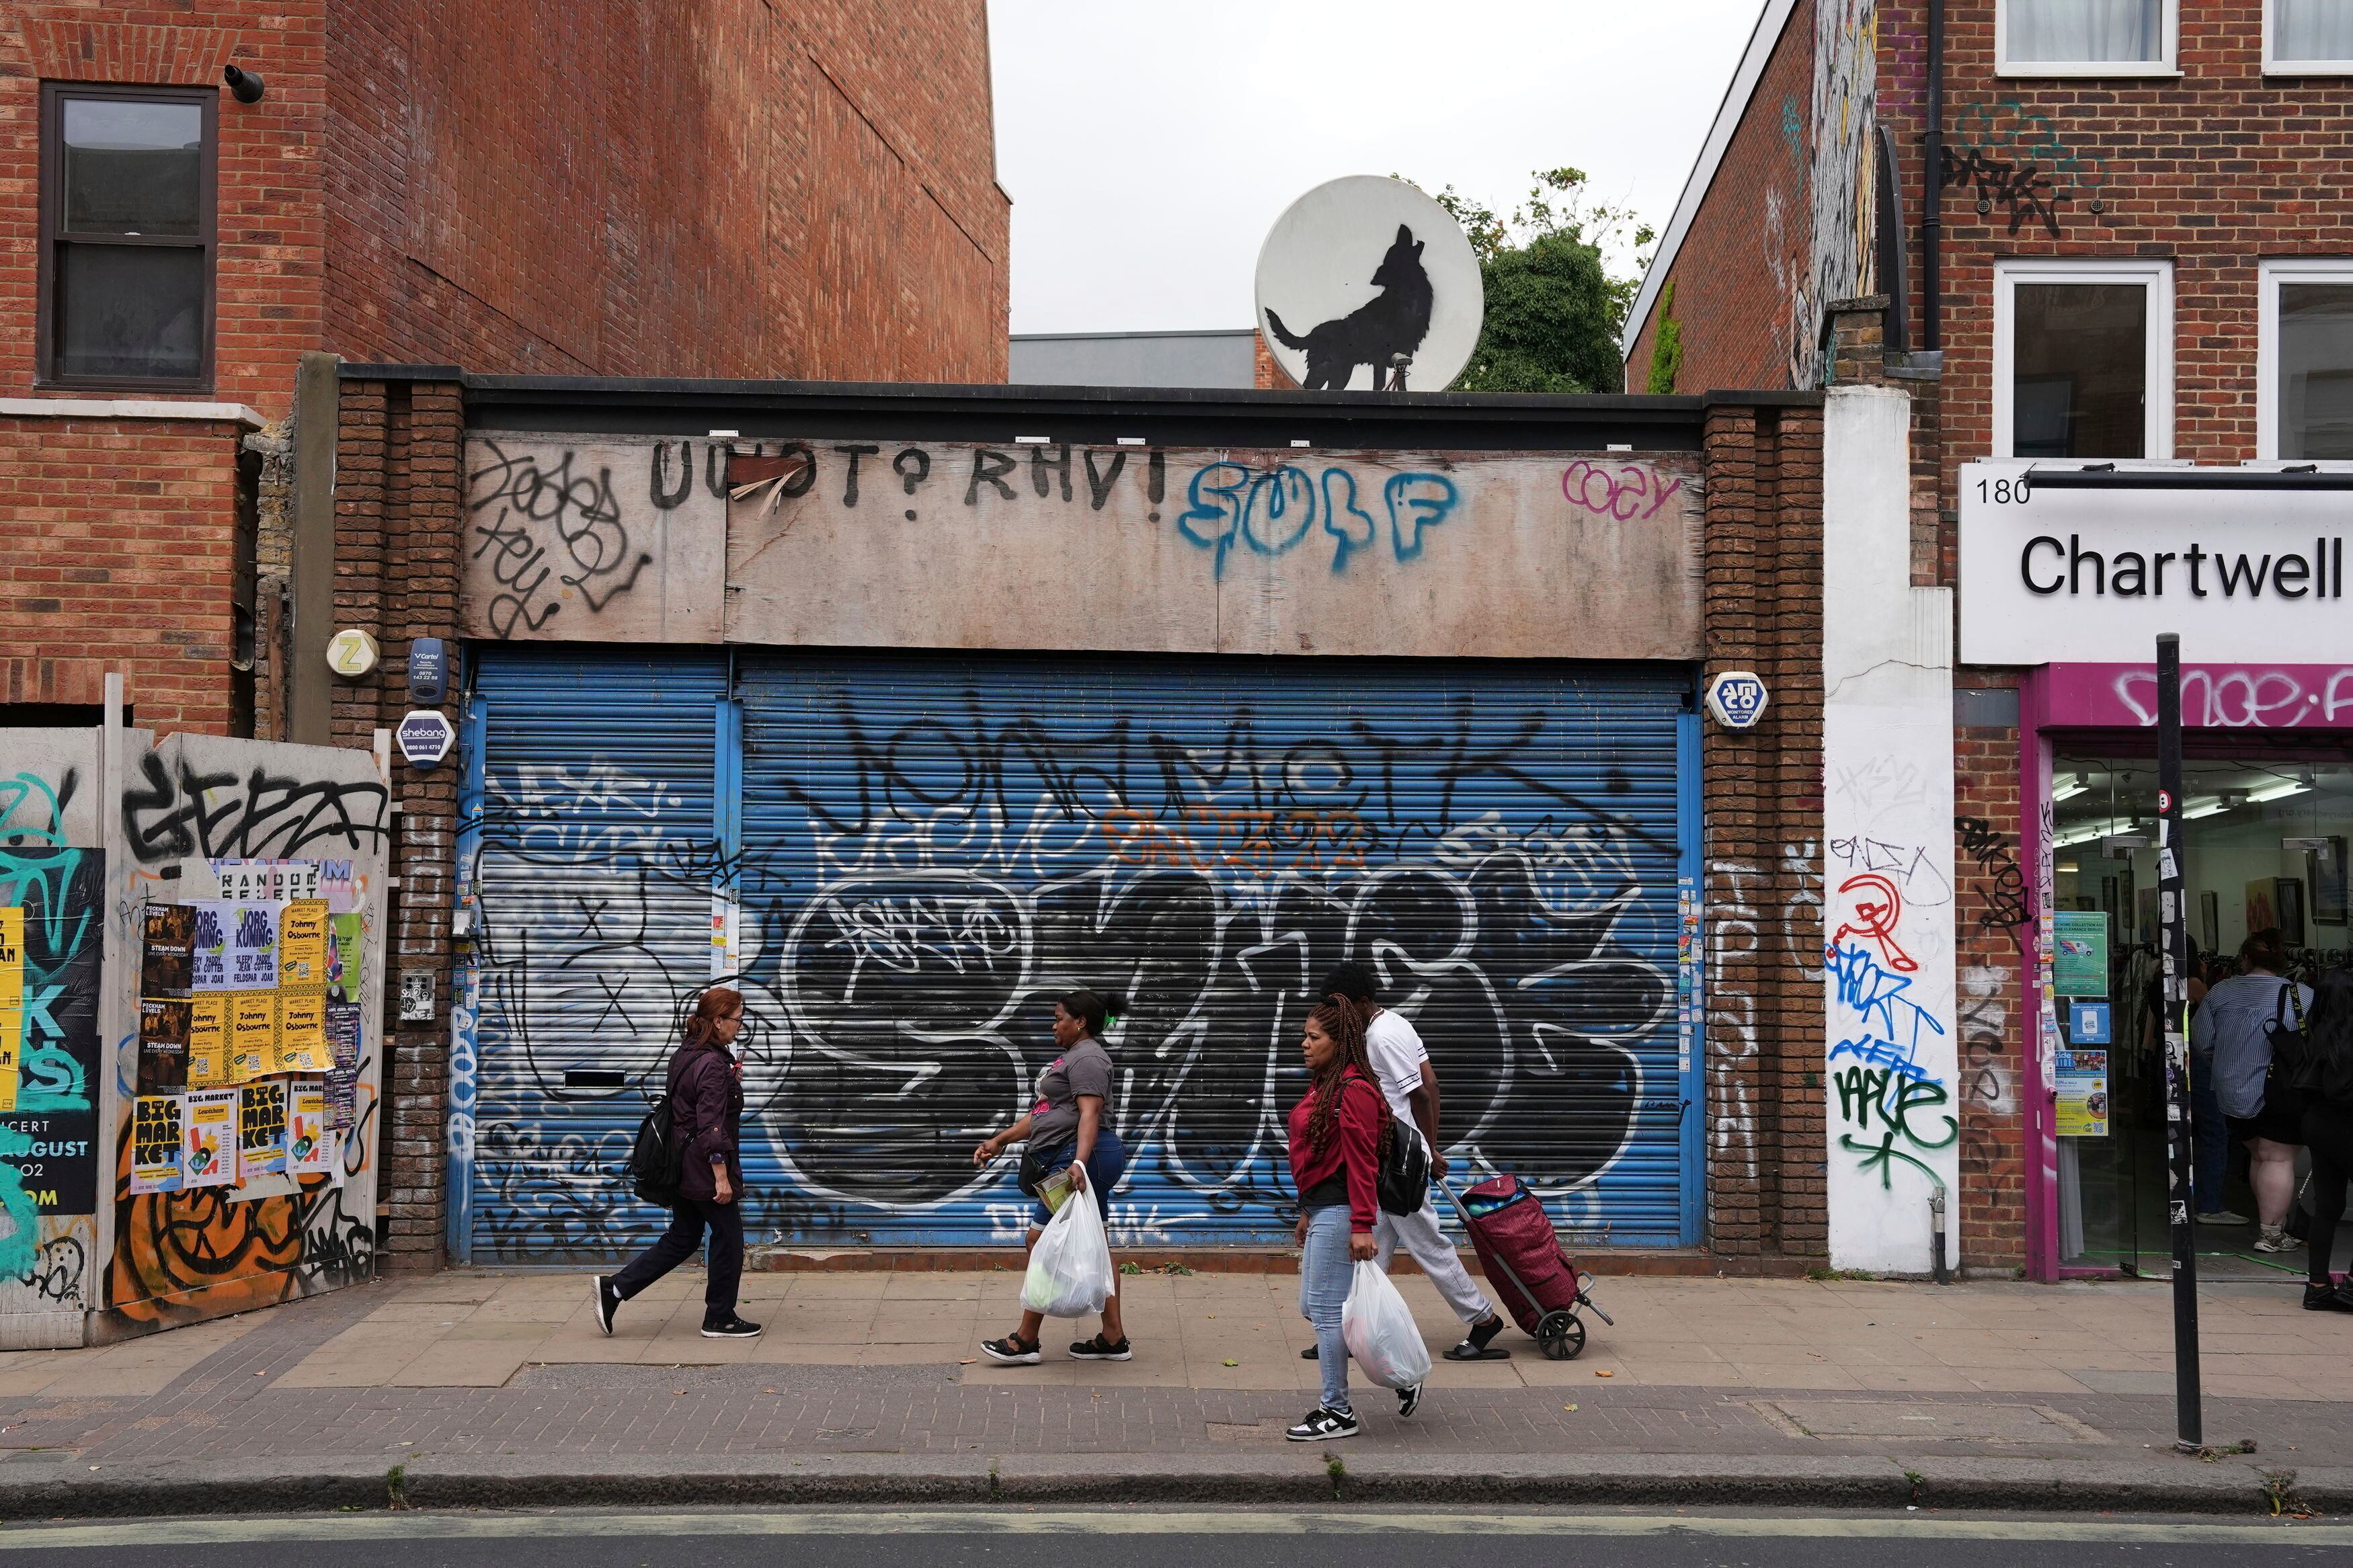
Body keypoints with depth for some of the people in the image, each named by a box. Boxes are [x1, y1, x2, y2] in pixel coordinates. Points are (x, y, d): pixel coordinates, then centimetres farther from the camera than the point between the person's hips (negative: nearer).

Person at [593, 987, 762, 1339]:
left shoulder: (684, 1055, 10)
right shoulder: (713, 1065, -20)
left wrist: (731, 1081, 14)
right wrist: (721, 1177, -21)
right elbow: (712, 1128, -23)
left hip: (683, 1169, 9)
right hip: (706, 1170, -9)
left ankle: (614, 1288, 12)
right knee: (728, 1240, 5)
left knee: (681, 1240, 17)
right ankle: (720, 1319, 16)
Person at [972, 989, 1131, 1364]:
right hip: (1088, 1163, 11)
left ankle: (1026, 1340, -2)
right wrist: (1000, 1141, 22)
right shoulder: (1074, 1057, 23)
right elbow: (1042, 1114, 26)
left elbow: (1090, 1113, -25)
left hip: (1083, 1160, -11)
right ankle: (1113, 1339, 12)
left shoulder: (1087, 1058, -12)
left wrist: (1079, 1161, -37)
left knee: (1040, 1242, -6)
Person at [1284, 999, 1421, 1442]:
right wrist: (1308, 1211, 24)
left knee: (1326, 1310, -4)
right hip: (1321, 1209, 11)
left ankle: (1338, 1413, 7)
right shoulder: (1322, 1086, 15)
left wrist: (1362, 1226, -23)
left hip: (1339, 1212, -11)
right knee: (1313, 1307, 15)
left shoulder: (1354, 1089, -16)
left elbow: (1361, 1161, -20)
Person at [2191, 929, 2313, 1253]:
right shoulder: (2302, 996, -7)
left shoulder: (2220, 993, 4)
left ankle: (2270, 1218, 29)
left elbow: (2200, 1043, 6)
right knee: (2278, 1159, 0)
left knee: (2258, 1155, 19)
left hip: (2232, 1096, 4)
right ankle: (2271, 1232, -2)